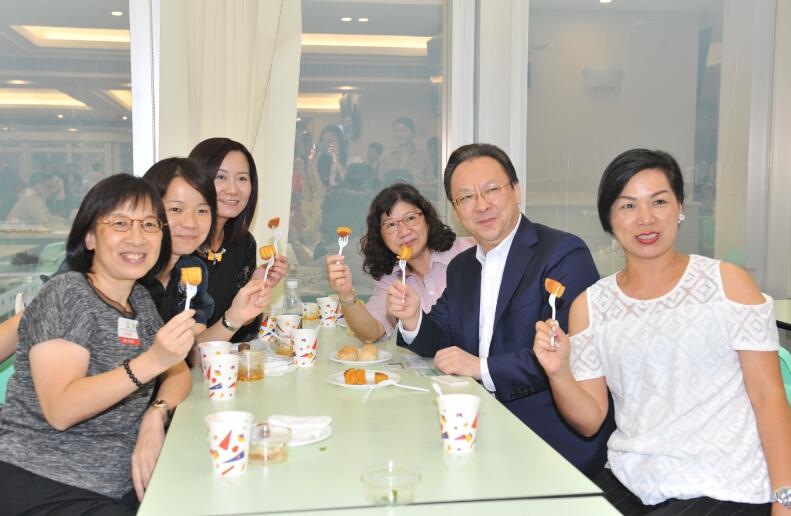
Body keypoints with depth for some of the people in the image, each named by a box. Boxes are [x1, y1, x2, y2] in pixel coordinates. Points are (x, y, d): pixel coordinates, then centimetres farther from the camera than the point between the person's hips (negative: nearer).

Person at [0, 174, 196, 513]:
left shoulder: (140, 299, 11)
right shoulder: (67, 293, -12)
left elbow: (179, 373, 11)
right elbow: (59, 410, -22)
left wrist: (157, 415, -10)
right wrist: (151, 362, -32)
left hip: (121, 484, 7)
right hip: (42, 485, -7)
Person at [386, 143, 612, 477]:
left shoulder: (565, 253, -11)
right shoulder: (461, 267, 14)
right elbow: (444, 342, 15)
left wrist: (483, 367, -20)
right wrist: (412, 320, -6)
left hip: (552, 440, -7)